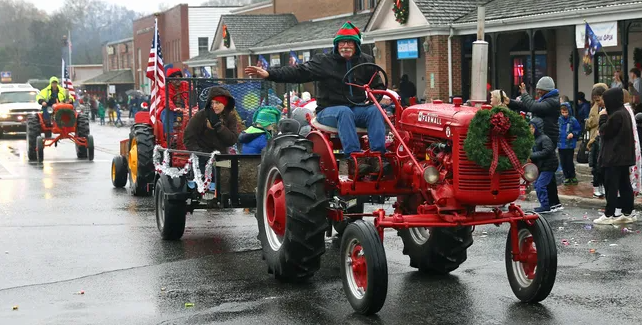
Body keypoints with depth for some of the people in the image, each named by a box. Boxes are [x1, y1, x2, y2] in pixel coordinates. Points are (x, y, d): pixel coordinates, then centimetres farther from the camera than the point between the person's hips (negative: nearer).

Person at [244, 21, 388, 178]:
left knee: (375, 110, -28)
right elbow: (299, 72, -9)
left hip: (358, 109, 3)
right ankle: (353, 159, -48)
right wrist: (269, 74, -22)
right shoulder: (324, 61, 2)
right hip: (329, 110, -3)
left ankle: (377, 157, -38)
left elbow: (378, 86, 18)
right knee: (344, 112, -37)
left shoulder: (366, 62, 13)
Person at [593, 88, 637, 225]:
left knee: (611, 185, -5)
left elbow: (604, 132, -13)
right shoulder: (624, 112, 11)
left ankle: (609, 215, -2)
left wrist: (603, 117, -1)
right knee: (624, 184, 11)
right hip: (624, 155, 10)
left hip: (615, 156, -10)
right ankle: (628, 213, 14)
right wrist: (606, 117, 8)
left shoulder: (616, 115, -20)